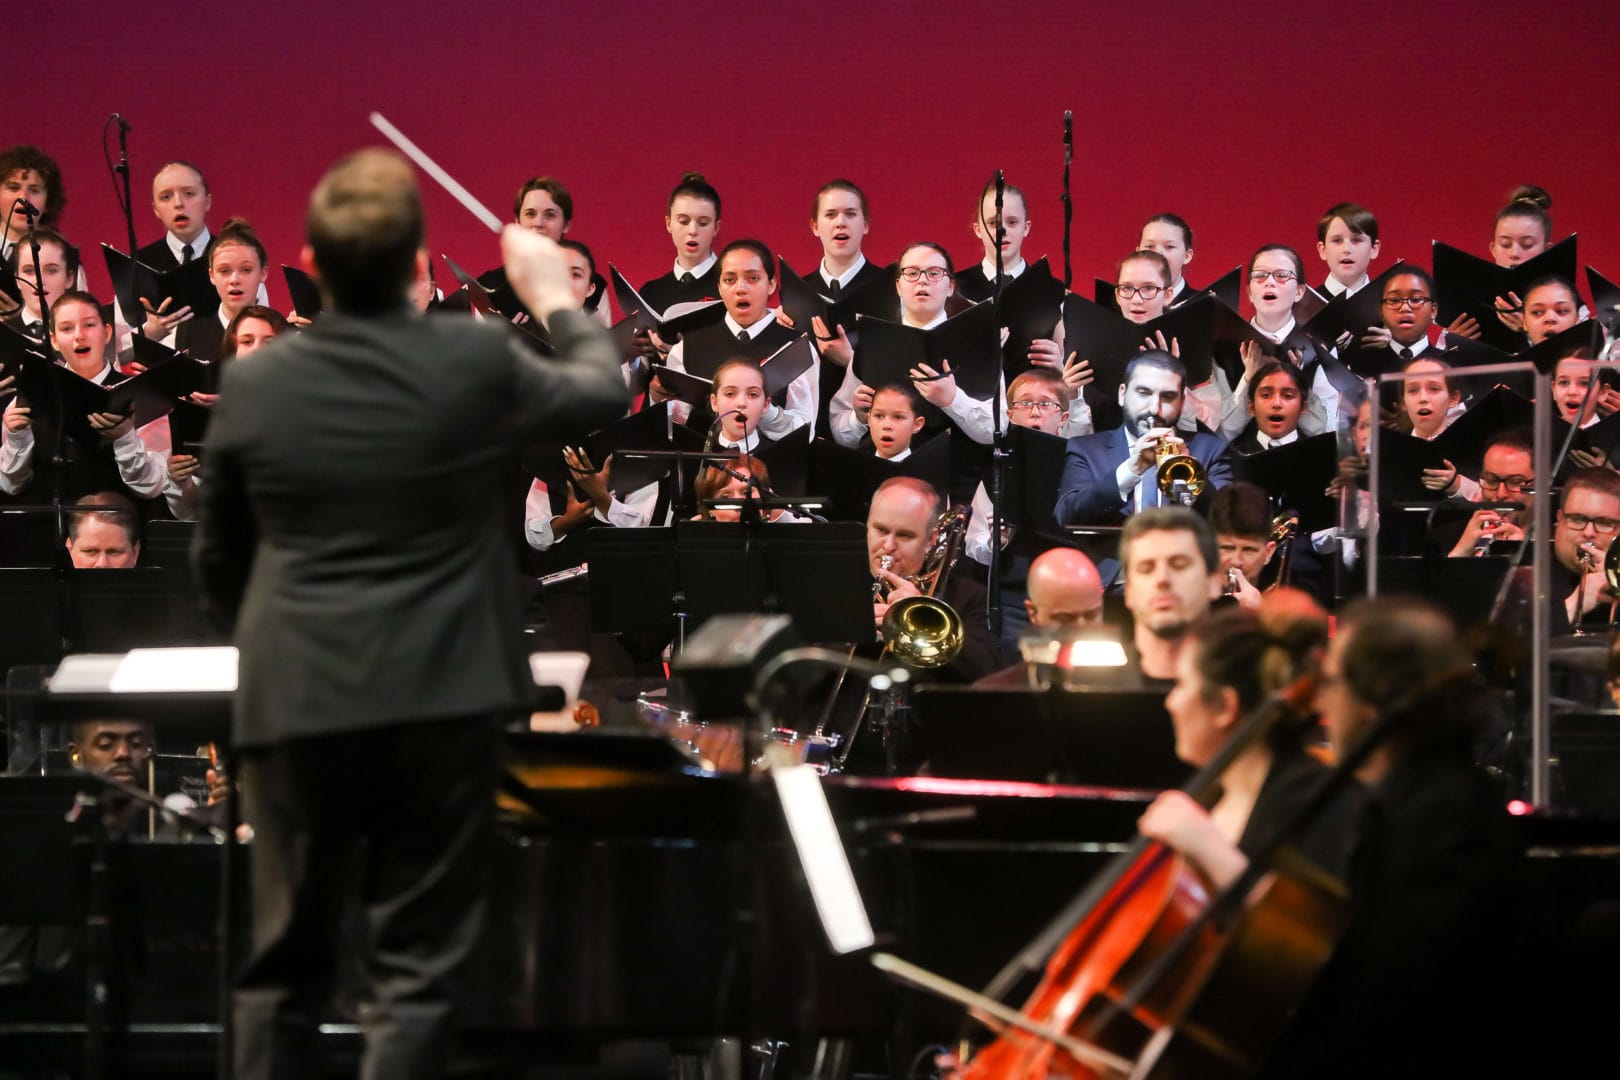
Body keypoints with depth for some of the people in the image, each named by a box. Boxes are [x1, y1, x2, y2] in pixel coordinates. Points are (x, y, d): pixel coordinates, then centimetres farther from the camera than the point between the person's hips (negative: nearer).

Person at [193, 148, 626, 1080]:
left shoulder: (253, 387, -2)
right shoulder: (475, 363, -8)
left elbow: (218, 559, 9)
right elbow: (603, 391, 12)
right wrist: (555, 297, 29)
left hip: (296, 700, 2)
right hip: (439, 697, -2)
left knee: (287, 962, 12)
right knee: (416, 967, 2)